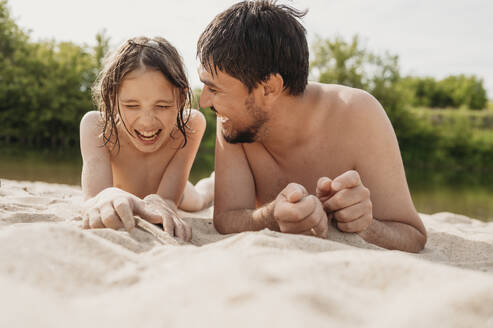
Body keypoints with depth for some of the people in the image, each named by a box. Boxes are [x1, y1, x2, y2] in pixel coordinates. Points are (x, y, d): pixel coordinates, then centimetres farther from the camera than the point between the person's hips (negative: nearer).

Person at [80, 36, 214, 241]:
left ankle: (212, 183, 68)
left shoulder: (191, 126, -43)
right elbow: (94, 195, -55)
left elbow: (167, 199, -49)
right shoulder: (96, 126, -43)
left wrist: (158, 203, -75)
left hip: (169, 190, 1)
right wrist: (107, 198, -82)